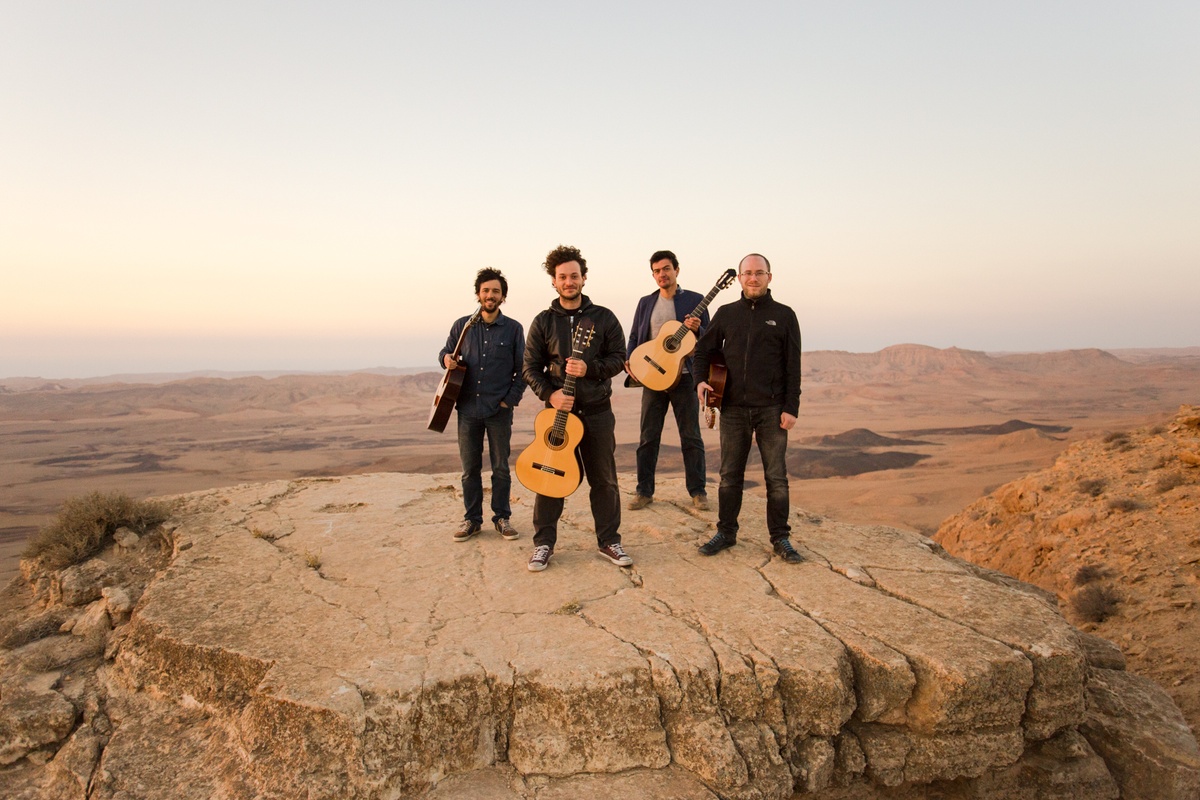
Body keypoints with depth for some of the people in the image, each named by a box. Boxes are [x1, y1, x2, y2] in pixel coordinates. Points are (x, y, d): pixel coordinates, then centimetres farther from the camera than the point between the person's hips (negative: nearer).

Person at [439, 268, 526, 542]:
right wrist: (446, 358, -8)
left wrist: (510, 399, -6)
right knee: (469, 468, 8)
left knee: (501, 467, 7)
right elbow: (446, 352, 16)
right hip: (468, 409, 2)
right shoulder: (461, 325, 5)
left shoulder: (513, 329, 0)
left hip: (500, 410, -2)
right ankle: (472, 519, 21)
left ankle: (502, 518, 20)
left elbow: (523, 370, 2)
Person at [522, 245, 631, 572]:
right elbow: (531, 367, 2)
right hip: (557, 409, 0)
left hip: (597, 410, 1)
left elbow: (619, 357, 0)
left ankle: (609, 540, 21)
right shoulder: (543, 321, 4)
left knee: (604, 479, 7)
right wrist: (549, 394, -15)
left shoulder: (604, 317, 4)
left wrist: (589, 368, -18)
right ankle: (544, 543, 14)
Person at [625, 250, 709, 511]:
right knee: (648, 437, 5)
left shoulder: (695, 300, 3)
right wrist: (629, 361, -6)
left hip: (684, 377, -2)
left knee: (691, 436, 3)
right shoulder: (645, 303, 12)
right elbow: (634, 337, 12)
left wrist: (696, 329, -19)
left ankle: (697, 491, 13)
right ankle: (644, 491, 13)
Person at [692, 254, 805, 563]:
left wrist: (791, 407, -7)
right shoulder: (726, 313, 8)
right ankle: (726, 532, 21)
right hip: (733, 409, 2)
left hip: (772, 410, -2)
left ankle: (780, 538, 14)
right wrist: (701, 380, -4)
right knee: (729, 475, 9)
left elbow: (793, 366, -1)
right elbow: (704, 349, 14)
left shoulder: (784, 315, 2)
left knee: (776, 477, 2)